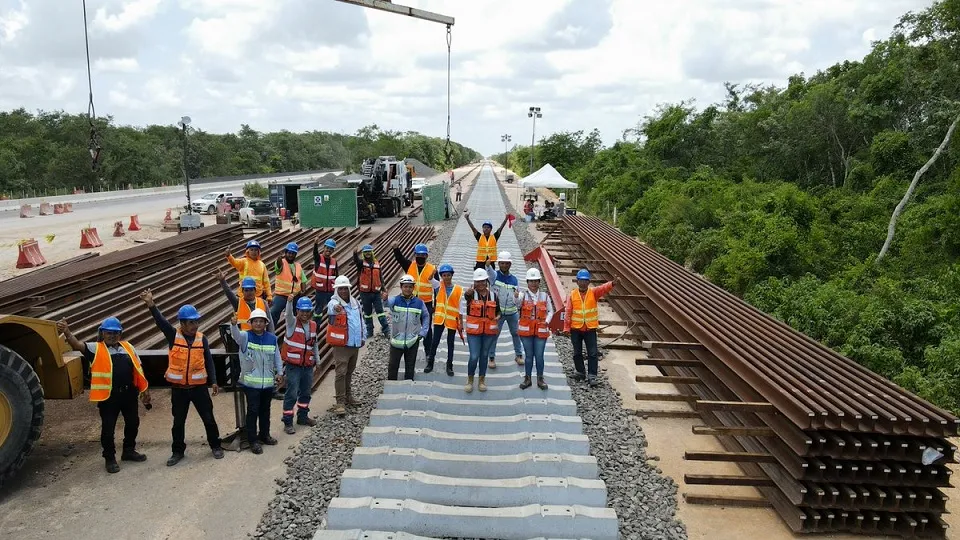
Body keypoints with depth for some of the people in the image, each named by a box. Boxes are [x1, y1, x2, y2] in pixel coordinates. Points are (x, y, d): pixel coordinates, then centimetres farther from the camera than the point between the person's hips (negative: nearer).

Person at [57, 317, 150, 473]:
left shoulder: (128, 347, 9)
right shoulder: (96, 349, -3)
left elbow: (138, 369, 12)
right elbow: (78, 344, -22)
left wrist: (144, 389, 10)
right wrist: (67, 332, -41)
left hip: (129, 393, 4)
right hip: (108, 396, -4)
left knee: (133, 423, 16)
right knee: (108, 428, 4)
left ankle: (129, 451, 35)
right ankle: (110, 458, 20)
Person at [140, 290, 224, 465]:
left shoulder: (202, 338, -1)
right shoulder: (173, 335, -5)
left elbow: (209, 361, 3)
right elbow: (161, 321, -22)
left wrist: (213, 381, -3)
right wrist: (151, 305, -39)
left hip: (198, 386, 1)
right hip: (178, 388, 0)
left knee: (208, 418, 8)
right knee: (178, 421, 12)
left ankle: (215, 446, 25)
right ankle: (178, 451, 27)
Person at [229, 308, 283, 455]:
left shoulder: (272, 338, 5)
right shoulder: (245, 337, -6)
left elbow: (277, 357, 13)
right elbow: (236, 334, -29)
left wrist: (280, 372, 12)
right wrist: (233, 324, -49)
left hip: (268, 382, 4)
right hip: (251, 382, -4)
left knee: (265, 410, 16)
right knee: (253, 411, -3)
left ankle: (264, 435, 30)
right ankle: (253, 440, 5)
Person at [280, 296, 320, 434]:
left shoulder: (313, 325, 8)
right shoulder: (293, 322, -8)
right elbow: (288, 313, -31)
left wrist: (317, 360, 17)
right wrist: (290, 300, -50)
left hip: (308, 366, 6)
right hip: (293, 366, -6)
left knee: (306, 393, 17)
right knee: (291, 394, -4)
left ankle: (303, 416, 34)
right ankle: (288, 422, 5)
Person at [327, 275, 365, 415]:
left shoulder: (356, 303, 9)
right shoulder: (334, 303, -12)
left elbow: (361, 320, 20)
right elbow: (331, 308, -38)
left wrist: (362, 337, 18)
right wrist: (336, 308, -62)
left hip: (355, 344, 6)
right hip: (341, 345, -6)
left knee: (349, 372, 19)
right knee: (341, 373, -10)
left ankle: (348, 396, 33)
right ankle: (340, 402, -8)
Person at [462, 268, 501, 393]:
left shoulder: (493, 295, 4)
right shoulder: (471, 294, -8)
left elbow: (498, 311, 15)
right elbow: (465, 295, -34)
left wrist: (497, 317, -9)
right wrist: (468, 293, -59)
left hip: (489, 331, 3)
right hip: (474, 331, -3)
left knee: (484, 356, 13)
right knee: (474, 357, -6)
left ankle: (482, 381, 28)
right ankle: (470, 380, 15)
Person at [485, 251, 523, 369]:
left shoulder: (514, 279, 5)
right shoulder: (495, 275, -4)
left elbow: (518, 298, 9)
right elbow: (489, 271, -30)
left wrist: (517, 297, -16)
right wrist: (488, 265, -53)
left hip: (513, 312, 3)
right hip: (497, 312, -3)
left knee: (516, 333, 12)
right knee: (494, 334, 1)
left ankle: (519, 355, 27)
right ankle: (492, 358, 12)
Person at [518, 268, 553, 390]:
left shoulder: (544, 296, 3)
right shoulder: (523, 295, -4)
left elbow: (550, 311, 11)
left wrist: (547, 320, -7)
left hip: (541, 330, 1)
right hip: (526, 330, -1)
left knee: (539, 356, 4)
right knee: (528, 355, 8)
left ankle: (540, 379, 18)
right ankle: (527, 379, 20)